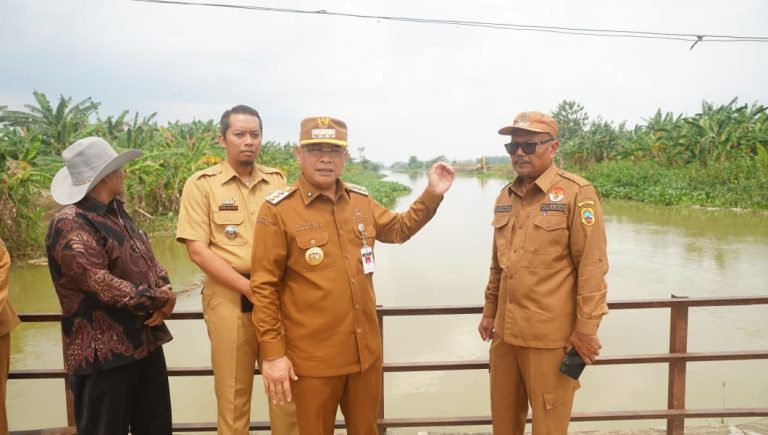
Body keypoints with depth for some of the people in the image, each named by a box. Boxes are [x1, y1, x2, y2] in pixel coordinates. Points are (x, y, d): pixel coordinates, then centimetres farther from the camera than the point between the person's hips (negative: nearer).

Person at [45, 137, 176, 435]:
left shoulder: (116, 212, 13)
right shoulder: (70, 225, -18)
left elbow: (148, 259, 14)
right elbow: (101, 284, -26)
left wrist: (165, 292, -7)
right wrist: (157, 298, -16)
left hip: (145, 340, 9)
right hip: (104, 353, -8)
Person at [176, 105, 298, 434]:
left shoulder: (278, 181, 8)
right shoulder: (201, 184, -1)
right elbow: (197, 249, -7)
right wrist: (249, 287, -13)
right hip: (229, 298, -2)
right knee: (233, 392, 9)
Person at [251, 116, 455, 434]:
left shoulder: (361, 200, 5)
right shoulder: (278, 209, -11)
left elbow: (398, 228, 23)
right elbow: (264, 287, -11)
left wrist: (432, 194, 11)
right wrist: (272, 353, -12)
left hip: (366, 349, 5)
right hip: (313, 357, -5)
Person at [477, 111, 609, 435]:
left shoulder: (576, 193, -10)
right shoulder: (505, 197, 11)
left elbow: (591, 265, -12)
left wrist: (586, 327, -13)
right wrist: (489, 311, 17)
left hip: (550, 335, -6)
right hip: (505, 330, 6)